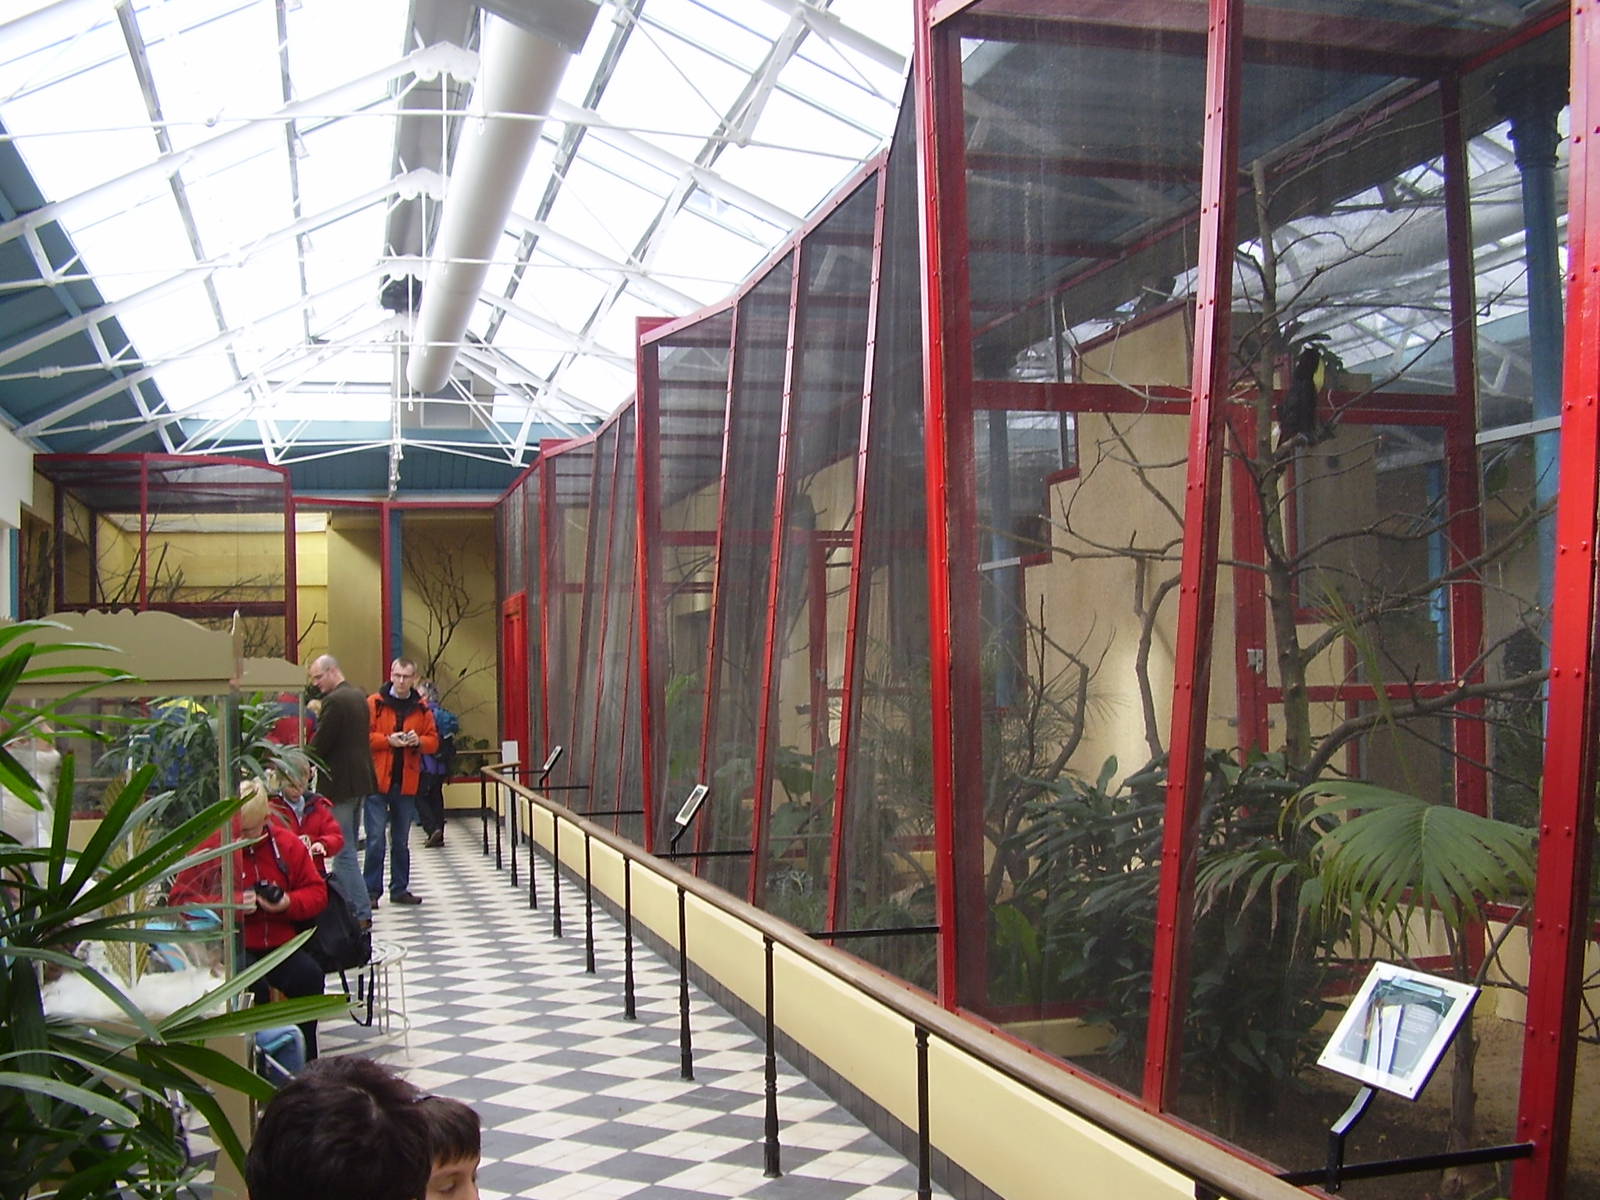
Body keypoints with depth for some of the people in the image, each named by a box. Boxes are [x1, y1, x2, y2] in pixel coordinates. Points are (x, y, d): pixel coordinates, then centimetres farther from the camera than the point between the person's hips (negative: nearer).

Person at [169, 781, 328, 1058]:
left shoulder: (287, 844, 7)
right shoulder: (211, 846, 0)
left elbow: (316, 891, 12)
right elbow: (179, 899, -2)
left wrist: (289, 903, -12)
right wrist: (232, 904, -16)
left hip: (280, 944, 3)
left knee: (309, 976, -27)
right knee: (254, 986, -35)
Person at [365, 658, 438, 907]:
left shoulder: (421, 709, 8)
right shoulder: (373, 703, -2)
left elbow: (433, 742, 8)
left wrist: (418, 741, -12)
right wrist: (388, 740, -19)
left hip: (407, 783, 4)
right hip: (377, 782, -4)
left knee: (402, 840, 13)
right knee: (375, 839, -4)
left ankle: (400, 889, 22)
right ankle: (372, 891, 3)